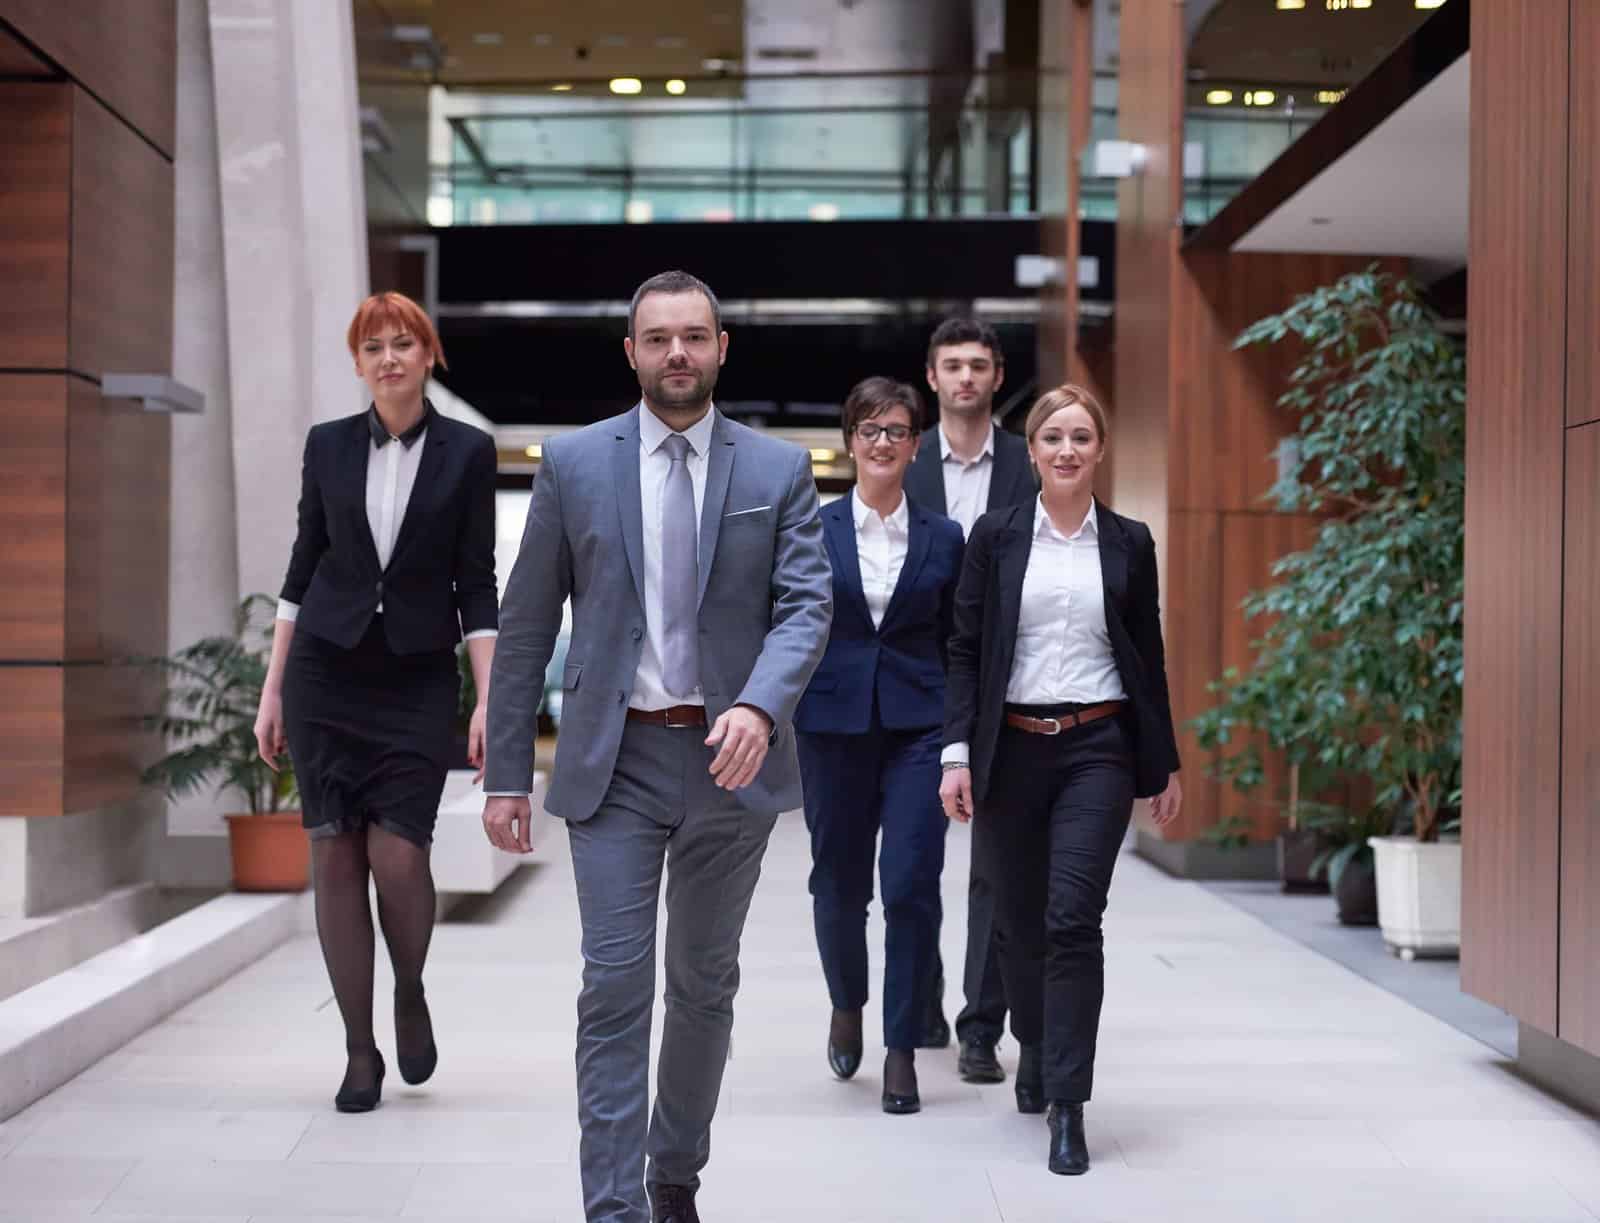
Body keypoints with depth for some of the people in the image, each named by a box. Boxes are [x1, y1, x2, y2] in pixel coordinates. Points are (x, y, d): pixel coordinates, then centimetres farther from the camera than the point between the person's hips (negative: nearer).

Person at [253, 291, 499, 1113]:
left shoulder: (467, 452, 0)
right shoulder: (328, 445, 6)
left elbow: (476, 587, -1)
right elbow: (302, 570, 9)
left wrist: (488, 702, -7)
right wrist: (273, 690, 6)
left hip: (418, 680, -2)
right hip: (326, 673, 2)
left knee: (398, 855, -12)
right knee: (335, 855, 0)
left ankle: (410, 998, 19)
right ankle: (360, 1051, 11)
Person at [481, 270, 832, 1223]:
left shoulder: (778, 469, 2)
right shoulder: (574, 463, 1)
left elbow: (807, 606, -6)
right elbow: (526, 626, 3)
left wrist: (759, 706, -26)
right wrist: (507, 772, 0)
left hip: (730, 759, 1)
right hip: (615, 761, -1)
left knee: (705, 985, 14)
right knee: (615, 988, -7)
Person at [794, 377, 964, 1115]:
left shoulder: (943, 538, 6)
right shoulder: (812, 530, 3)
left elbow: (957, 644, 7)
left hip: (917, 727, 0)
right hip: (833, 723, 0)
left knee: (911, 884, -9)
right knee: (839, 883, 10)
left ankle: (902, 1050, 2)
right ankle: (846, 1005, 39)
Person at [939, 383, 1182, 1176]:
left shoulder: (1129, 543, 5)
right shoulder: (995, 537, 3)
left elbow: (1148, 658, 9)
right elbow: (965, 651, 1)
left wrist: (1166, 766, 10)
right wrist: (957, 754, -8)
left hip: (1097, 750, -1)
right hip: (1011, 747, 1)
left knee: (1073, 922, -11)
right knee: (1020, 923, 11)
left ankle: (1067, 1106, -5)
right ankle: (1036, 1050, 38)